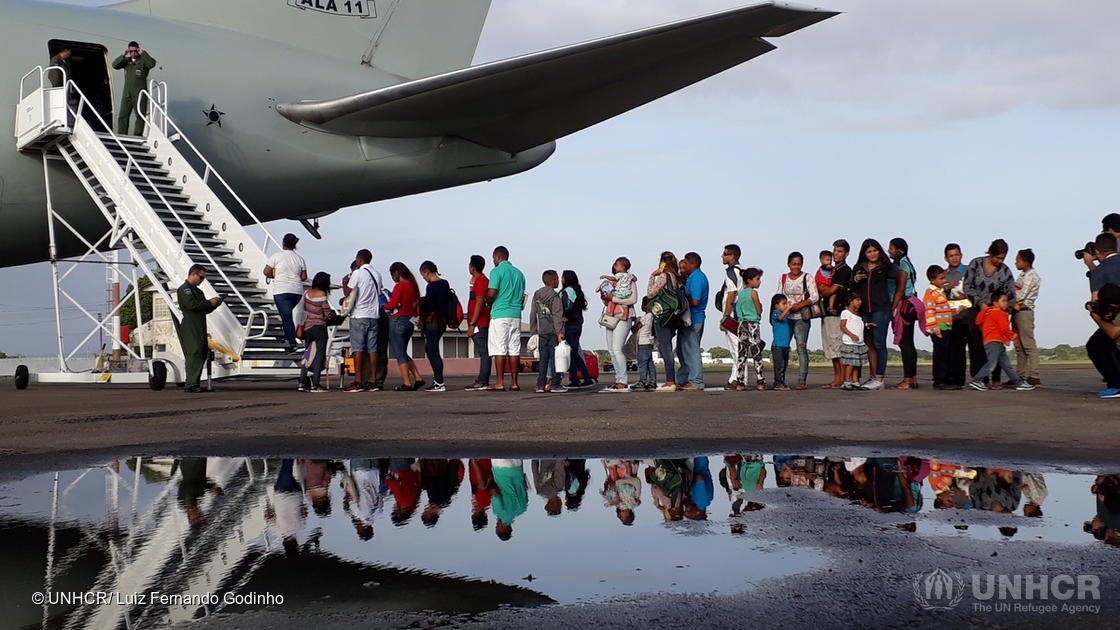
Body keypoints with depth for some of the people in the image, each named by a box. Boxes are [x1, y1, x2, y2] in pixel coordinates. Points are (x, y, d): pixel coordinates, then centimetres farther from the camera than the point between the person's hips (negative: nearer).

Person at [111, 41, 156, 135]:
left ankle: (138, 136, 8)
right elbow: (115, 65, -2)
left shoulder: (143, 60, 0)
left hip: (140, 94, -4)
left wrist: (143, 53, -19)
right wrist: (123, 55, -13)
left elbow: (152, 64, -21)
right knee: (123, 116, -1)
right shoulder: (126, 61, 12)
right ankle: (121, 137, 1)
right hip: (127, 93, 4)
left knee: (140, 116, 1)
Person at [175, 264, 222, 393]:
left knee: (202, 354, 7)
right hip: (189, 328, -9)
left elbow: (205, 309, 27)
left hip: (199, 328, 10)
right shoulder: (184, 289, -5)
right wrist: (210, 302, -10)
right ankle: (191, 385, -18)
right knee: (194, 354, -15)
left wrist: (214, 304, 8)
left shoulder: (197, 291, 25)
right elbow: (192, 304, -19)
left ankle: (195, 385, 10)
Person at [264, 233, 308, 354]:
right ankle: (288, 336, 21)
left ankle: (292, 344, -14)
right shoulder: (300, 258, 9)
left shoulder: (276, 256, -3)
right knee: (287, 314, 25)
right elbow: (304, 277, 10)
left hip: (281, 291, -5)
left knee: (286, 317, -6)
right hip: (297, 291, 5)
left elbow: (266, 272, -3)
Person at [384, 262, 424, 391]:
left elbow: (393, 304, -22)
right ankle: (418, 378, 12)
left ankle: (407, 383, -2)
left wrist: (384, 306, -4)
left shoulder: (399, 286, -14)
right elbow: (417, 304, 11)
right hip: (409, 321, 8)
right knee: (403, 353, 18)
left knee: (400, 354, -1)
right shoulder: (413, 285, 10)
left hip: (398, 321, -8)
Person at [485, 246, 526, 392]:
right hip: (516, 314, 6)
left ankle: (500, 383, -6)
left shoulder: (497, 271, -6)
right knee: (514, 349, 6)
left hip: (500, 315, -6)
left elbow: (491, 294, -13)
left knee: (499, 349, -4)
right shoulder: (518, 273, 15)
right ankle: (514, 382, 6)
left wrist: (489, 303, 6)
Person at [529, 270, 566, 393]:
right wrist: (559, 332, -16)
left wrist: (533, 331, 17)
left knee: (543, 358, 8)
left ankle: (540, 385, 6)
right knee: (555, 357, -2)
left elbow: (533, 314, 12)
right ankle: (555, 384, -4)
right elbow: (557, 316, -14)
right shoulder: (554, 296, -9)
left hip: (541, 332, 5)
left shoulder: (537, 294, 9)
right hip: (553, 332, -5)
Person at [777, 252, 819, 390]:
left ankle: (802, 380, -17)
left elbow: (815, 297, -5)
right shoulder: (783, 278, 12)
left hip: (802, 317, -4)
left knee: (801, 346, -14)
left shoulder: (807, 278, 2)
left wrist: (799, 305, -15)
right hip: (786, 317, 4)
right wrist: (786, 307, -7)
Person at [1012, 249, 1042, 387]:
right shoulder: (1022, 275, 19)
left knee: (1029, 345, -11)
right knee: (1019, 346, 10)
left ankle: (1034, 377, -13)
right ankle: (1020, 375, 14)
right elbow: (1015, 292, 16)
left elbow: (1021, 296, -16)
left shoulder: (1031, 276, -10)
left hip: (1024, 312, -9)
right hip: (1017, 312, 9)